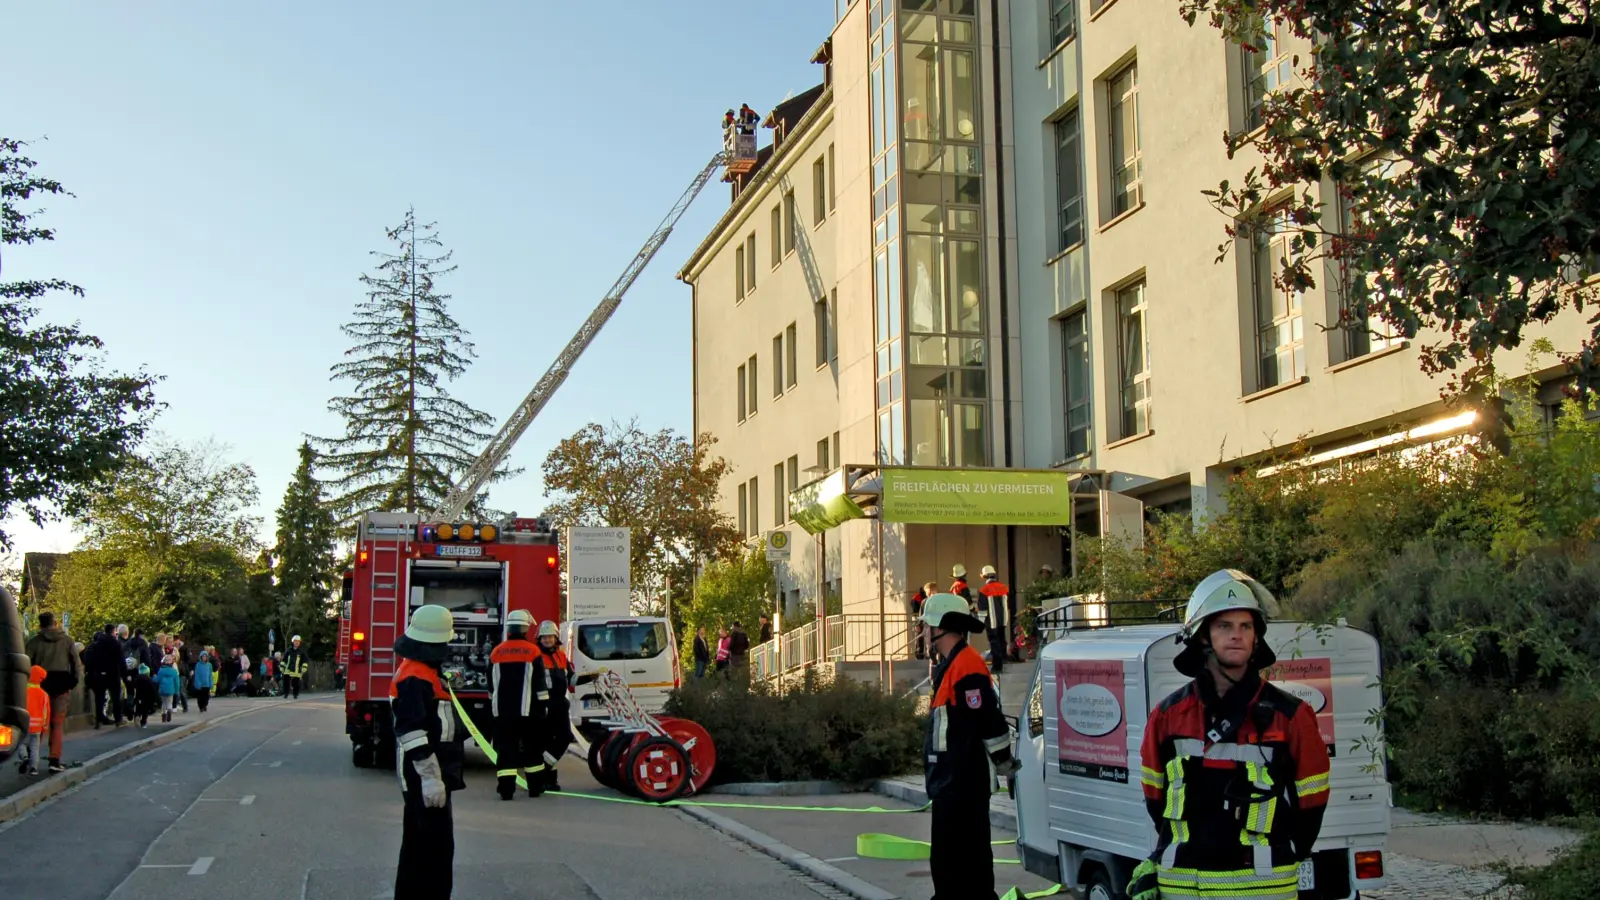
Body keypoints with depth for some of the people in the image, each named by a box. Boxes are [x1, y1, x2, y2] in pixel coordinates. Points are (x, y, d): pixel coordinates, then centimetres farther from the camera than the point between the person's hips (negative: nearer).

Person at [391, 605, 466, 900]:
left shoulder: (423, 672, 16)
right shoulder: (414, 677, -18)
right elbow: (411, 733, -24)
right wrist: (430, 777, -26)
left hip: (429, 775, 11)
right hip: (424, 777, -11)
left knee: (419, 847, 17)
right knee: (436, 847, -9)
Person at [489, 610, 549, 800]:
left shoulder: (496, 653, 6)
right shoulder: (532, 651, -5)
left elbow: (492, 684, 13)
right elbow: (540, 683, -5)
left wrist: (493, 706, 23)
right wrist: (544, 704, 2)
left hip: (502, 709, 2)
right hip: (528, 709, -2)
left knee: (506, 748, 1)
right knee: (532, 747, 10)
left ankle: (506, 788, -7)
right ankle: (535, 786, 15)